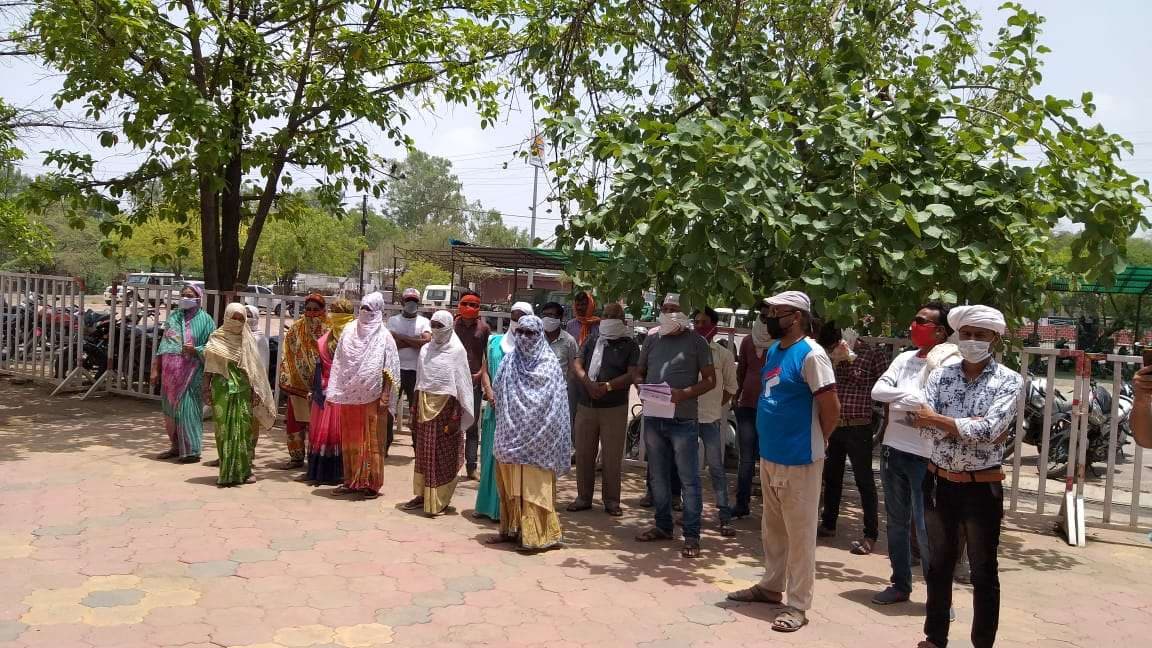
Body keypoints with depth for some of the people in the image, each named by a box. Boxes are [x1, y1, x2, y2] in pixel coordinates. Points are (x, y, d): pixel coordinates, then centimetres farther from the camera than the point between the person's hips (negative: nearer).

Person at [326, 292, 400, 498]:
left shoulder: (384, 337, -2)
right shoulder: (349, 332, 9)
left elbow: (389, 371, -5)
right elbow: (339, 364, 11)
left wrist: (385, 398, -12)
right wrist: (334, 392, 6)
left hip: (372, 397, -4)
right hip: (349, 396, 4)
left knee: (371, 440, 1)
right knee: (350, 439, 8)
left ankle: (370, 483, 8)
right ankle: (351, 480, 17)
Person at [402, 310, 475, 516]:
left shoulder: (457, 351, -6)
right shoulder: (425, 349, 9)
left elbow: (461, 384, -8)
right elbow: (419, 380, 13)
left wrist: (455, 415, -12)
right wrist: (415, 410, 8)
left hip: (445, 406, -5)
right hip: (425, 405, 5)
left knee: (444, 454, 1)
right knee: (424, 452, 10)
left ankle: (440, 501, 7)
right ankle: (422, 494, 20)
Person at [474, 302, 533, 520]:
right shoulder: (495, 342, 11)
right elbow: (485, 371, 11)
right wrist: (490, 393, -5)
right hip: (495, 408, 4)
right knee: (490, 455, 10)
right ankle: (487, 504, 21)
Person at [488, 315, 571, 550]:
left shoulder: (549, 364, -2)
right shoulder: (510, 361, 10)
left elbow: (555, 404, -5)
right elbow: (498, 393, 15)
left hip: (537, 438, -4)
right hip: (512, 434, 4)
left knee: (534, 486, -4)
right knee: (510, 484, 8)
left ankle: (536, 534, 1)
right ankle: (511, 528, 19)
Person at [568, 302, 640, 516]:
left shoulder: (629, 345, 2)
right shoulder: (592, 339, 12)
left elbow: (632, 374, -10)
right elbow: (576, 364, 2)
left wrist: (607, 387, -21)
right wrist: (588, 383, -16)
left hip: (614, 408, -3)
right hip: (585, 407, 3)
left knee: (612, 457, 1)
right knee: (583, 454, 9)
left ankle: (611, 500, 13)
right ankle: (583, 497, 21)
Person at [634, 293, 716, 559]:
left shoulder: (696, 342, -2)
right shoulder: (652, 340, 11)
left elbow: (710, 380, -3)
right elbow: (640, 372, 18)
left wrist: (685, 393, -18)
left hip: (683, 420, -5)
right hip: (653, 418, 5)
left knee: (689, 479, -2)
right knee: (658, 476, 14)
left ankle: (691, 536, 4)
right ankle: (663, 526, 28)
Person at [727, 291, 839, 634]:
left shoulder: (811, 354, -17)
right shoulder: (773, 351, 9)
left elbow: (831, 407, -17)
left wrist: (815, 442, -3)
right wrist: (770, 442, 14)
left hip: (798, 460, -8)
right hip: (769, 456, 8)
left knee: (799, 534, 3)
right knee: (772, 529, 19)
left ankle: (797, 605, 12)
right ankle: (771, 586, 33)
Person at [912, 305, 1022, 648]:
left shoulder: (1008, 380, -7)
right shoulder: (940, 375, 2)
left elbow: (990, 429, -21)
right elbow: (922, 422, -11)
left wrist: (938, 420, -13)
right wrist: (973, 427, -19)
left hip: (982, 488, -3)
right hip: (939, 483, 3)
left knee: (983, 572, 9)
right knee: (938, 565, 16)